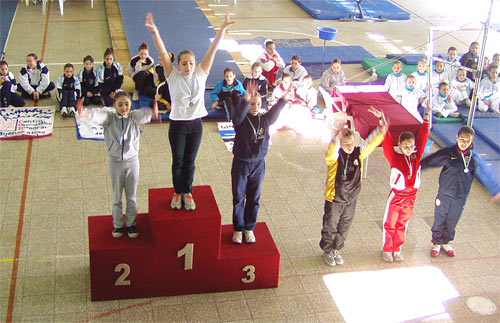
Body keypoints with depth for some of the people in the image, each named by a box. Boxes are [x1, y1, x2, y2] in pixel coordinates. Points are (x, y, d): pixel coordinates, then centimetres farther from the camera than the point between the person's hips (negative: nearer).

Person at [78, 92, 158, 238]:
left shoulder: (134, 117, -9)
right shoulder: (110, 117, -10)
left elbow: (142, 115, -32)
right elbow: (99, 115, -31)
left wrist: (150, 113, -59)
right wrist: (85, 114, -56)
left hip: (132, 161, 0)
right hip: (115, 162, 0)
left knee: (131, 196, 13)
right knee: (117, 196, 14)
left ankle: (131, 223, 30)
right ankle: (118, 224, 31)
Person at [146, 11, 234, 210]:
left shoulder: (200, 75, -3)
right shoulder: (173, 77, -8)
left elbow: (212, 51, -9)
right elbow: (163, 53, -19)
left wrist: (222, 30, -15)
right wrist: (154, 32, -32)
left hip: (195, 124, 2)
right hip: (177, 124, -2)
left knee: (190, 162, 14)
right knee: (178, 161, 12)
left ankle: (188, 193, 29)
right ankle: (177, 193, 29)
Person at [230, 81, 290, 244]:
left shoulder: (265, 120, -3)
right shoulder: (241, 120, -12)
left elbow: (275, 112, -21)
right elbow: (239, 113, -35)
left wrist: (284, 99, -41)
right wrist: (246, 98, -54)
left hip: (258, 165, 2)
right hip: (240, 164, -2)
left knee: (254, 199, 12)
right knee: (238, 198, 9)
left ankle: (249, 228, 30)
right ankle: (238, 229, 26)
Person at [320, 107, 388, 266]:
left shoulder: (358, 152, -8)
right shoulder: (335, 156, -23)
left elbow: (373, 140, -8)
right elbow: (330, 153, -48)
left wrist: (382, 121, -20)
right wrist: (337, 137, -66)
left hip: (351, 199, 5)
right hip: (334, 199, -4)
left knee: (344, 227, 21)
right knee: (330, 227, 14)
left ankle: (337, 249, 43)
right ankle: (327, 251, 36)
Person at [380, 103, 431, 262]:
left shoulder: (417, 155, -8)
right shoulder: (394, 157, -17)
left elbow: (423, 136, -8)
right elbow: (387, 141, -27)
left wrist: (427, 116, -14)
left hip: (411, 197, 4)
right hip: (396, 197, -3)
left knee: (402, 225, 20)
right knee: (390, 225, 14)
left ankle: (397, 249, 38)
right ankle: (387, 249, 32)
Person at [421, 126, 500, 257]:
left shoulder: (474, 158, -6)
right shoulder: (447, 153, -13)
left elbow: (486, 174, 0)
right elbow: (429, 161, -8)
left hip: (460, 198, 2)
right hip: (444, 196, -2)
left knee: (452, 223, 17)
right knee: (439, 221, 11)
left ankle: (445, 243, 40)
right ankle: (436, 243, 33)